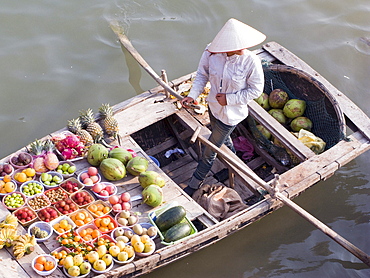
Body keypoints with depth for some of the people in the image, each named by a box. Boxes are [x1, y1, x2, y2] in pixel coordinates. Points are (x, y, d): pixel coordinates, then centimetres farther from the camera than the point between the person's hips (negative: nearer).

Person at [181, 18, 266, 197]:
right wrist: (193, 94, -17)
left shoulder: (251, 61, -29)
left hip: (231, 114, -4)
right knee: (223, 139, 32)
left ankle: (194, 184, 33)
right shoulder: (211, 53, -21)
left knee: (210, 152, 10)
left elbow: (256, 90, -17)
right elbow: (202, 75, -3)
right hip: (213, 107, 4)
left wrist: (229, 99, -21)